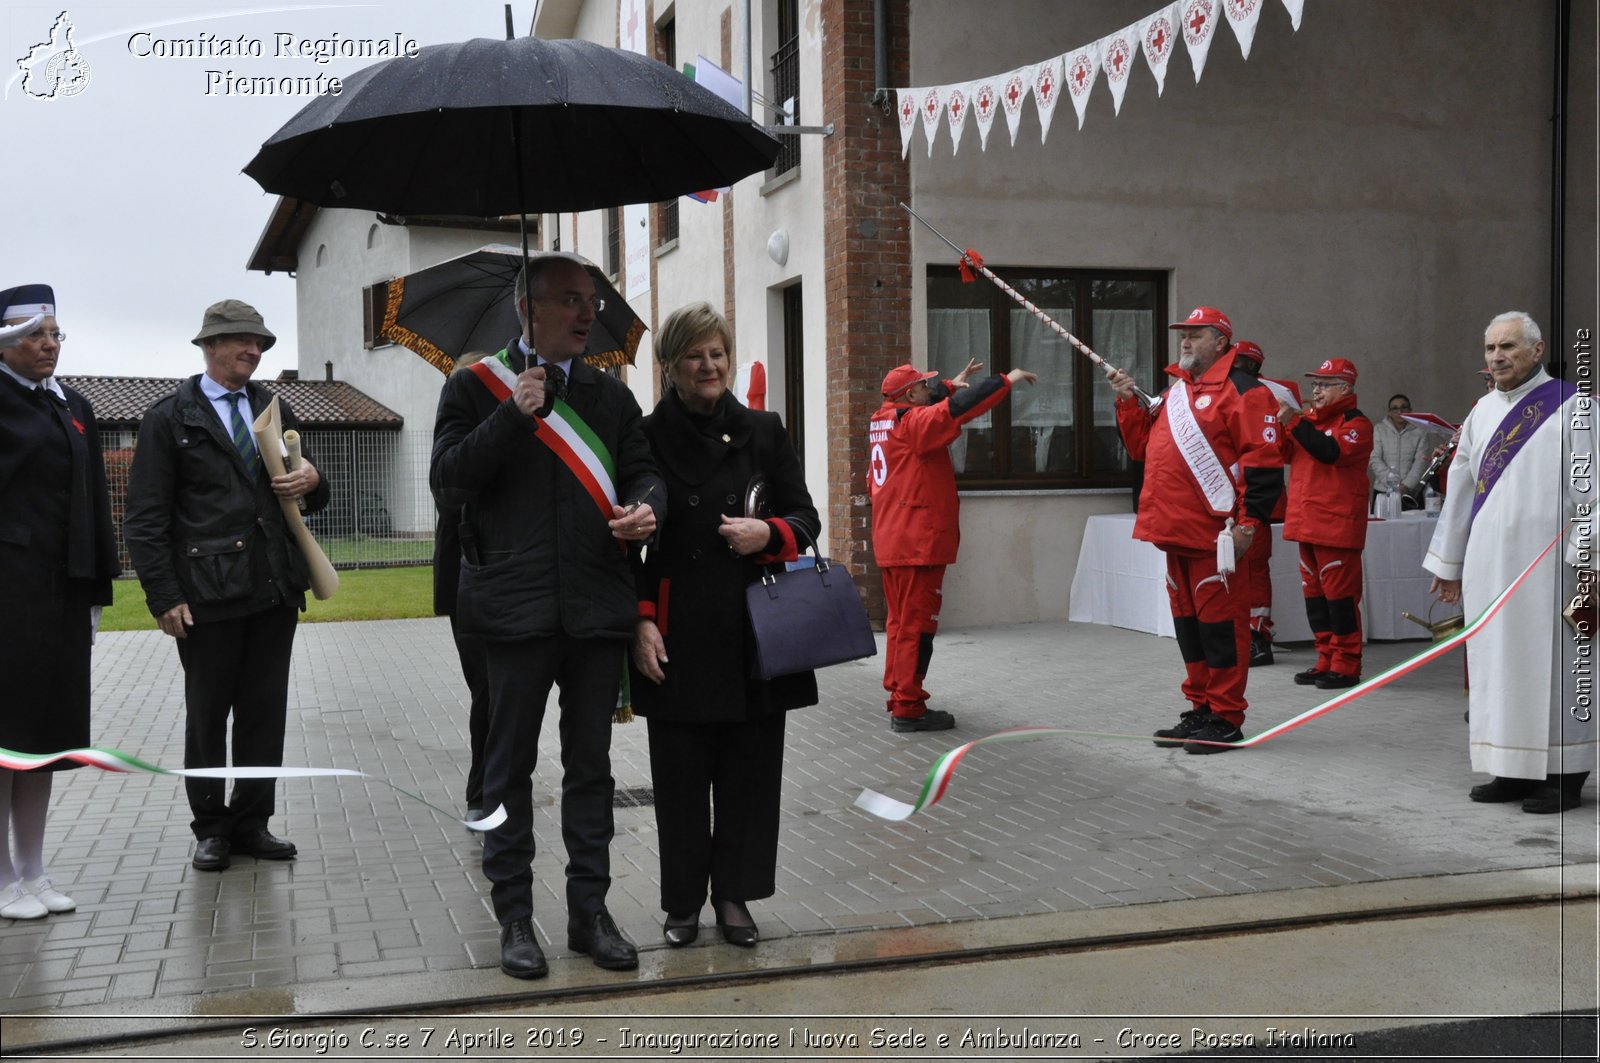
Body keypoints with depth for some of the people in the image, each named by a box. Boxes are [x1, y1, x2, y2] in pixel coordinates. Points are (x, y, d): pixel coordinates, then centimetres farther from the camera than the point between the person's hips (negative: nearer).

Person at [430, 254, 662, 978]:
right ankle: (514, 918, 15)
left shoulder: (610, 394, 13)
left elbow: (643, 470, 13)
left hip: (599, 606, 4)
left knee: (590, 764, 11)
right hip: (517, 607, -3)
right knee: (511, 765, 5)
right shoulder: (476, 387, 1)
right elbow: (448, 484, -8)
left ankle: (589, 911, 21)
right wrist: (514, 416, -16)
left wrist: (646, 507, -10)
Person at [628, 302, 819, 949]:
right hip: (678, 639, -2)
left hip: (753, 632, 2)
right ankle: (683, 902, 17)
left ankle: (734, 895, 20)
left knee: (750, 770, 6)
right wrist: (641, 622, -7)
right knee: (681, 776, 4)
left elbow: (805, 517, 11)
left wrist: (770, 533, -11)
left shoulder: (762, 433, 8)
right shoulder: (647, 439, 2)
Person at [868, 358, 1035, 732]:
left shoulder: (883, 421, 13)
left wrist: (950, 385, 33)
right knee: (917, 625, -6)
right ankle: (908, 709, -5)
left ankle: (898, 697, 22)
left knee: (899, 621, 15)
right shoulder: (912, 421, -13)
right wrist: (1007, 379, -15)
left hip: (891, 542, 10)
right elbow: (957, 409, -21)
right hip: (918, 542, -10)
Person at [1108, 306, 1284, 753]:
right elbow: (1142, 446, 24)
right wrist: (1127, 401, 11)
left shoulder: (1242, 391, -7)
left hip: (1215, 535, -9)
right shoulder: (1175, 392, 20)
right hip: (1176, 532, 9)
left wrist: (1249, 522, -19)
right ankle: (1200, 710, 24)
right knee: (1188, 622, 14)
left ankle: (1226, 718, 3)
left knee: (1220, 622, -4)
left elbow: (1263, 462, -13)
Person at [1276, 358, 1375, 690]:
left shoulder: (1355, 423, -7)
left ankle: (1346, 666, 0)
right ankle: (1326, 660, 20)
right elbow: (1286, 453, 14)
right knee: (1314, 592, 12)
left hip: (1337, 525, -8)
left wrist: (1295, 422, -22)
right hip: (1307, 522, 8)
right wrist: (1282, 424, -3)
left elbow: (1332, 451, -24)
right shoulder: (1311, 417, 16)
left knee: (1340, 592, -6)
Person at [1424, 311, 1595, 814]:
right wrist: (1448, 562, 19)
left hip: (1545, 562, -6)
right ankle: (1515, 771, 15)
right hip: (1488, 563, 6)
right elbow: (1462, 489, 18)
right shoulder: (1482, 412, 14)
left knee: (1549, 662, -2)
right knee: (1497, 662, 7)